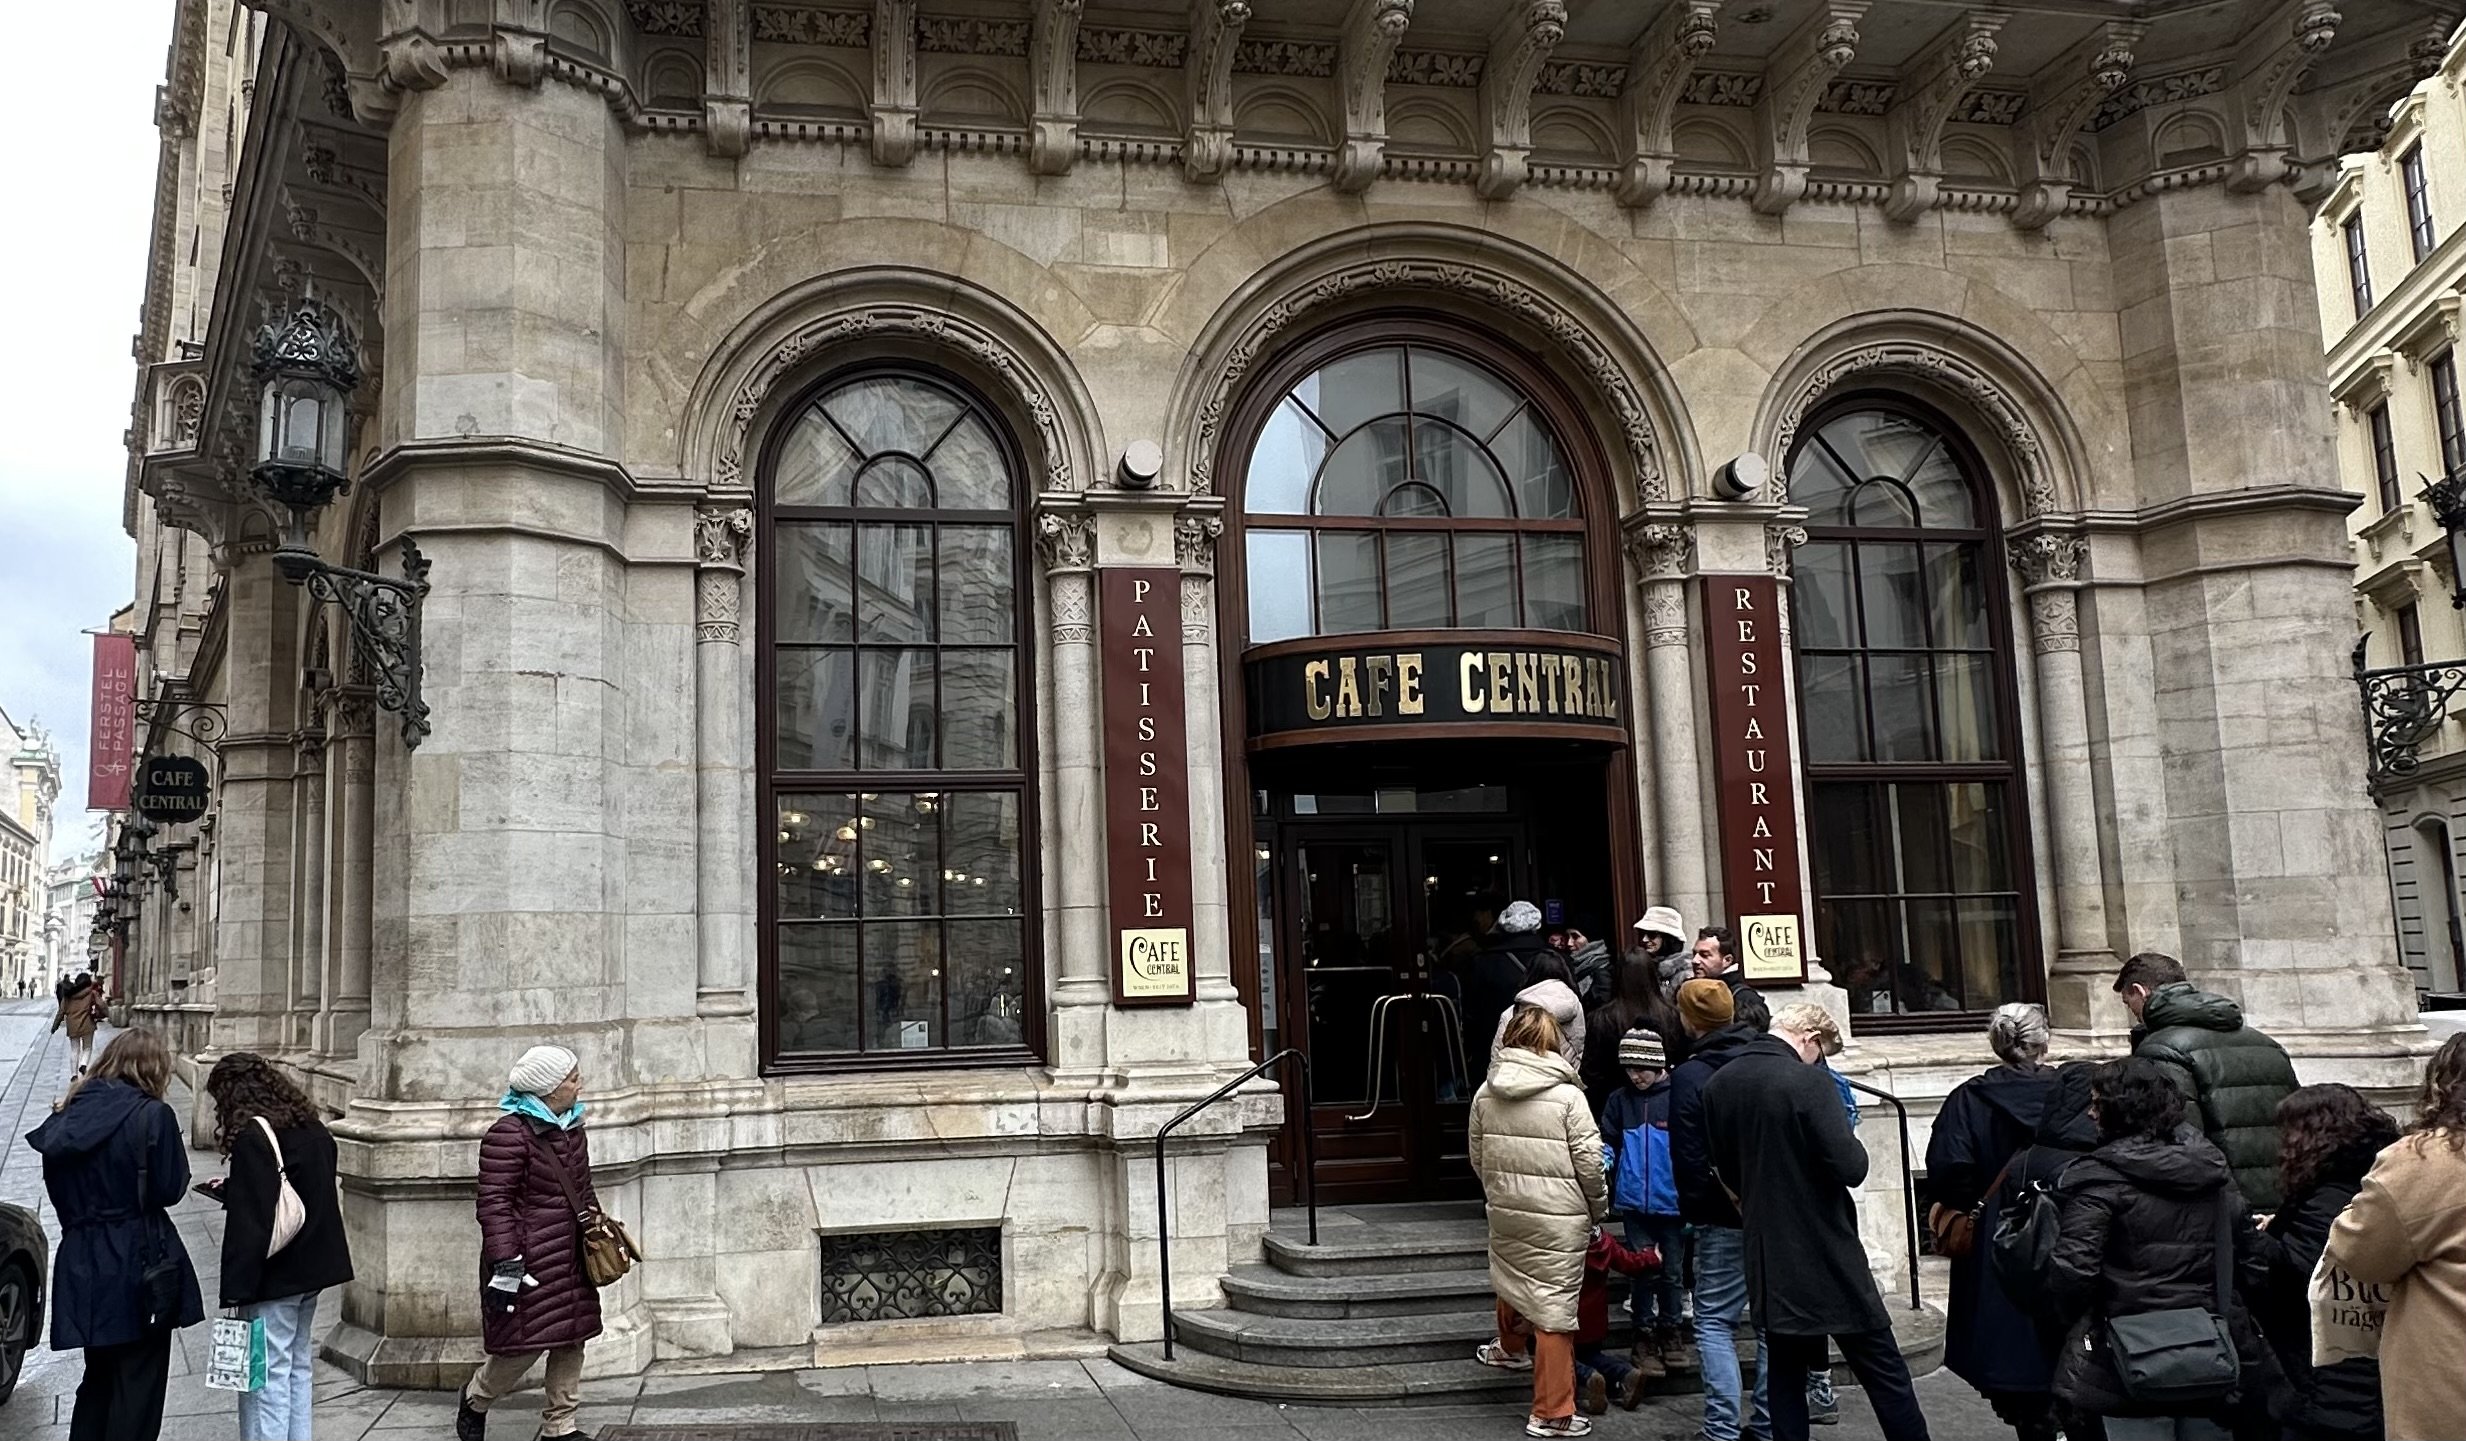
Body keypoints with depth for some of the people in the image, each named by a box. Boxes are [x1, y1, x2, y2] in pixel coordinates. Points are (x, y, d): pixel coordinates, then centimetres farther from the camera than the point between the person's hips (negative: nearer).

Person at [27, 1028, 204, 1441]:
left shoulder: (70, 1115, 3)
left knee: (99, 1375, 22)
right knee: (138, 1384, 5)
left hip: (83, 1266, 6)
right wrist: (178, 1153, 7)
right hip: (138, 1265, -6)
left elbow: (58, 1187, 9)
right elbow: (169, 1189, -10)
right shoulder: (153, 1115, -14)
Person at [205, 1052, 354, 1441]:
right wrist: (232, 1189, 25)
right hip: (311, 1266, 9)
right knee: (298, 1367, 15)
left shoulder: (252, 1136, -16)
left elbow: (247, 1220, -19)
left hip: (275, 1276, -9)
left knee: (267, 1374, -3)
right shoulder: (311, 1128, 9)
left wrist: (235, 1287, -17)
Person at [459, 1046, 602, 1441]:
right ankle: (475, 1402, 28)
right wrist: (507, 1264, -22)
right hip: (531, 1260, -8)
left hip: (570, 1259, 8)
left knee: (571, 1339, 11)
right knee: (525, 1342, -1)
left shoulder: (573, 1129, 10)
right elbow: (495, 1204, -19)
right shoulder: (509, 1134, -17)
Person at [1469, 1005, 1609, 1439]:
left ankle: (1510, 1347, 57)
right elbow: (1589, 1161, -11)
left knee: (1513, 1280, 30)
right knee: (1554, 1309, 1)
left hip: (1505, 1210, 5)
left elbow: (1477, 1153, 10)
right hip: (1558, 1218, -5)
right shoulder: (1568, 1096, -13)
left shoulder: (1486, 1093, 0)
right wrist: (1598, 1207, 7)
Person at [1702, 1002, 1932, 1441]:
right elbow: (1851, 1168, -21)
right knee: (1884, 1371, 6)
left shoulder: (1716, 1086, 3)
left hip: (1767, 1256, 6)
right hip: (1826, 1255, -6)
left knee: (1785, 1373, 13)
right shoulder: (1809, 1082, -18)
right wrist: (1853, 1147, -1)